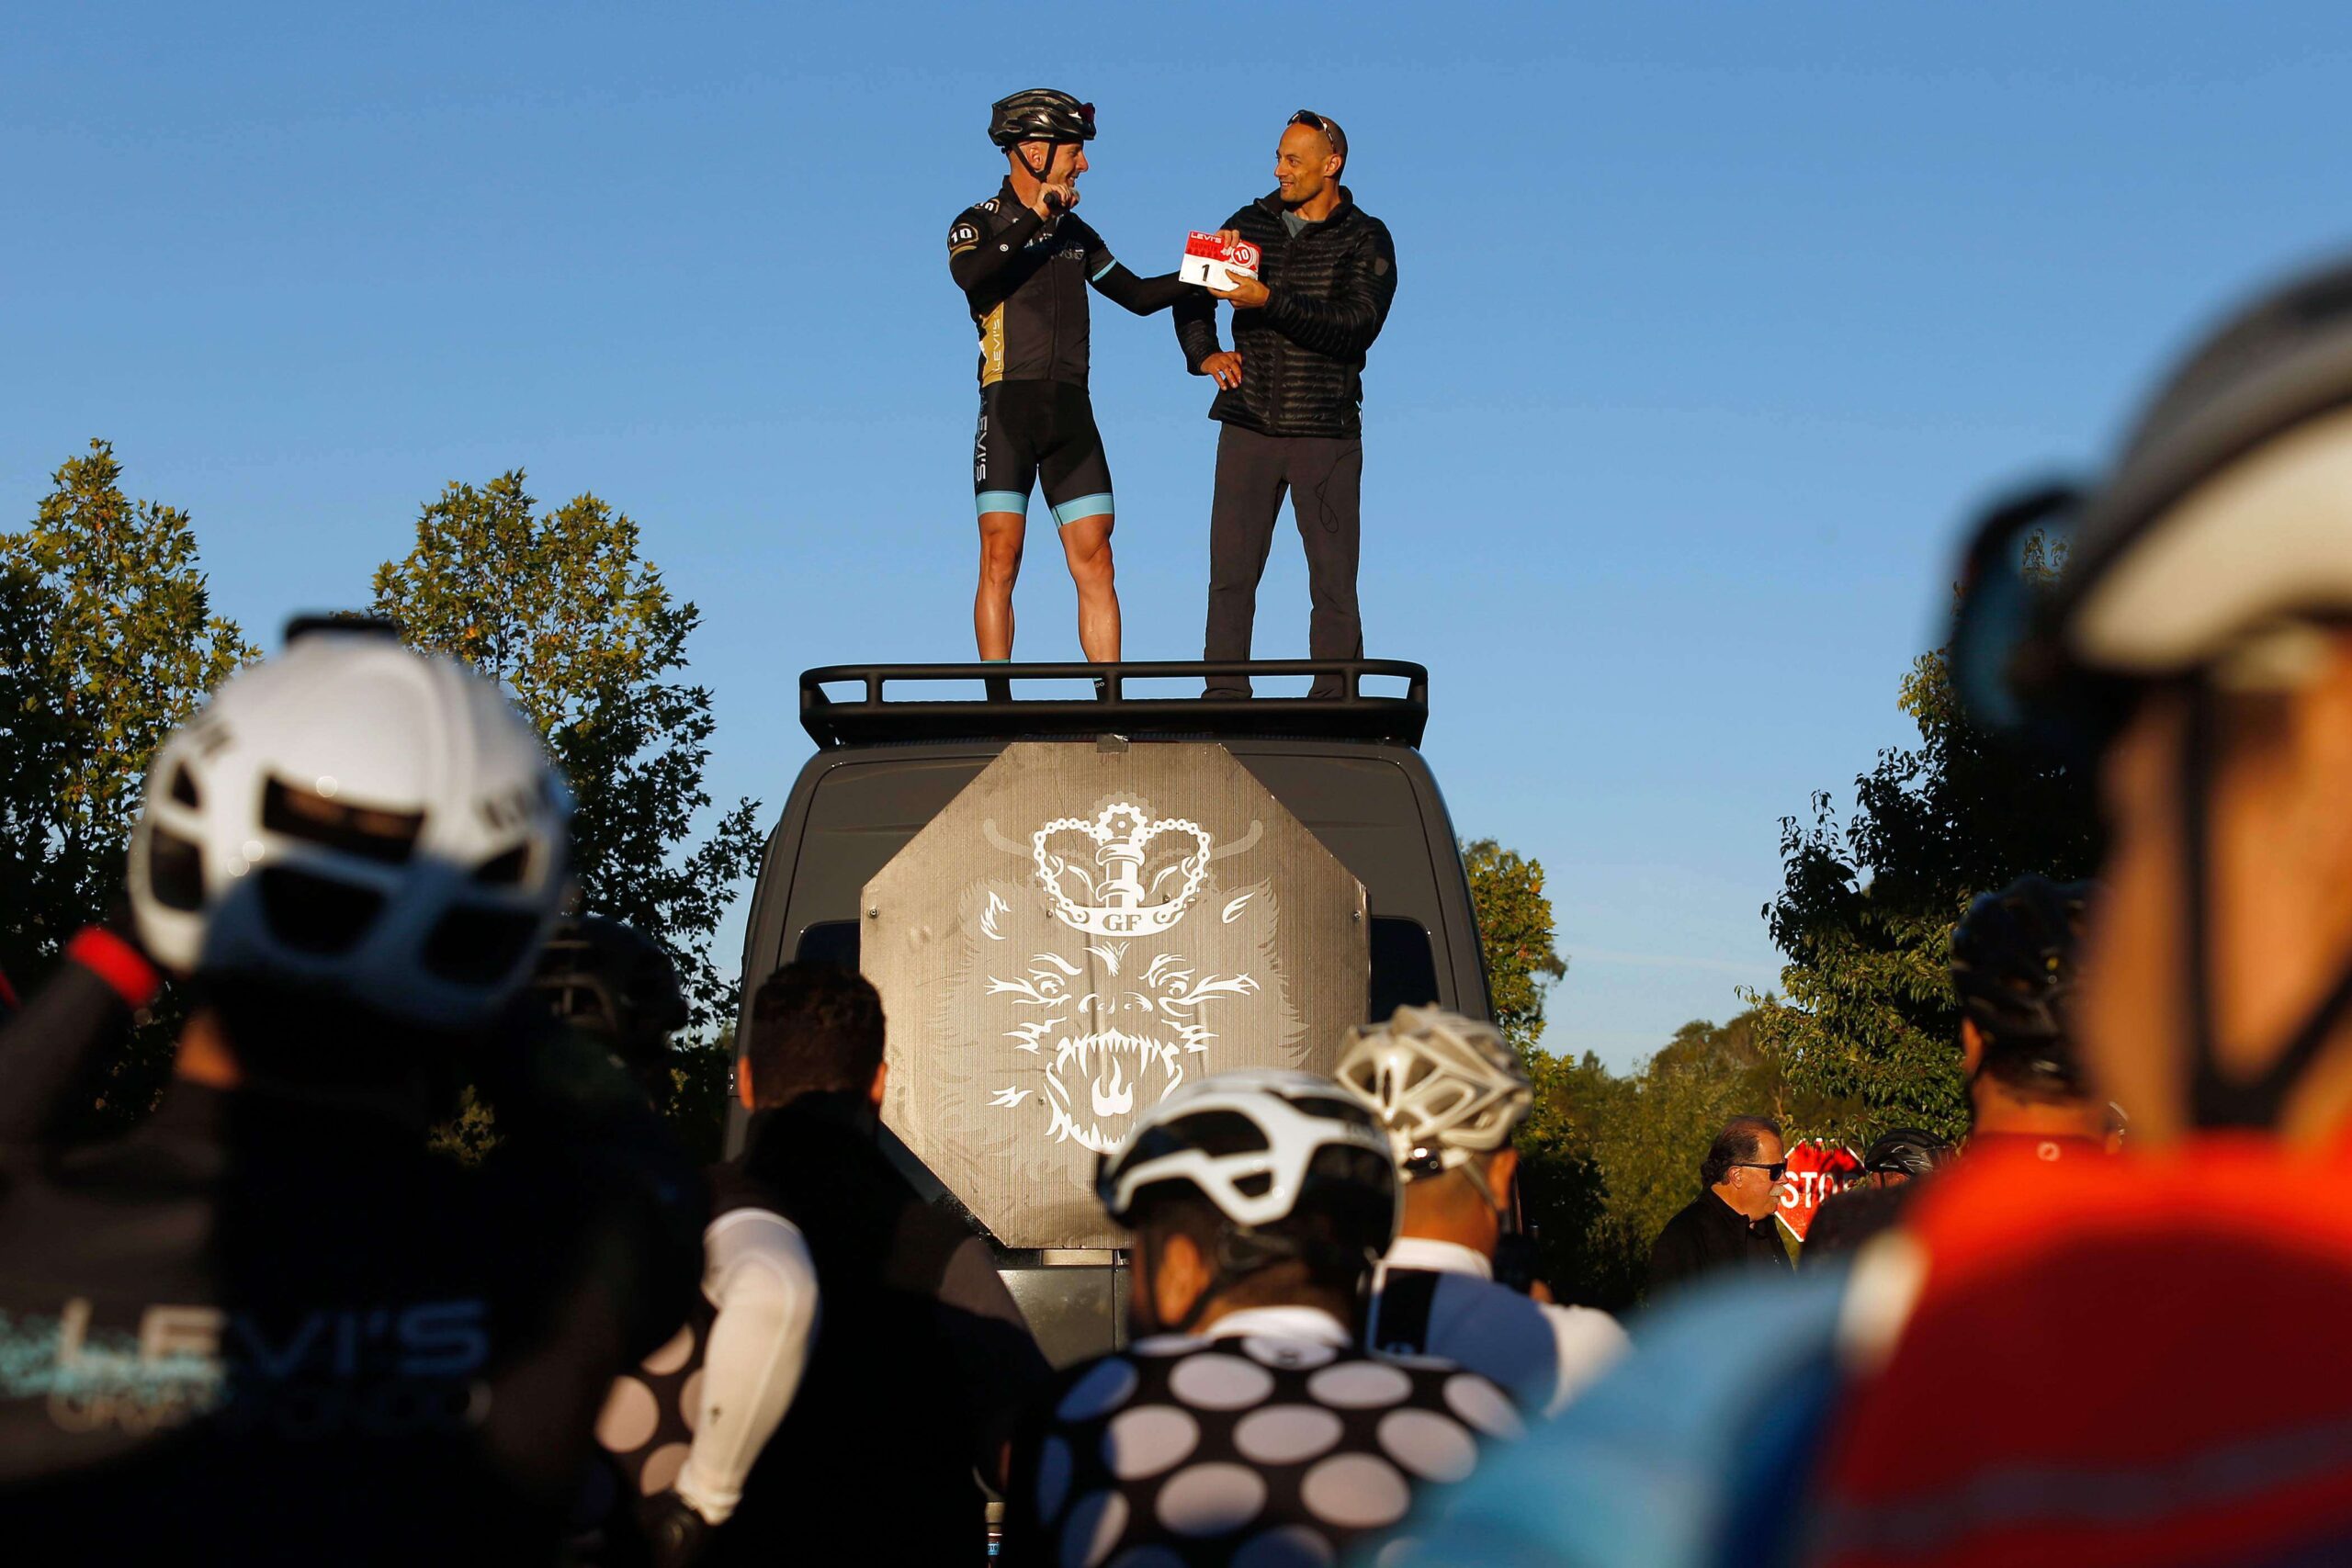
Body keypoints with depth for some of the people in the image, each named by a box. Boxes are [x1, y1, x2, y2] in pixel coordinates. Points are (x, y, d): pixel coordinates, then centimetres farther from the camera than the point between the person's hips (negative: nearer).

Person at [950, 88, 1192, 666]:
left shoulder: (1075, 232, 19)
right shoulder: (978, 224, 3)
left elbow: (1138, 295, 21)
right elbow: (971, 276, -19)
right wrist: (1034, 219, -20)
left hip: (1072, 412, 4)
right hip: (1008, 406, -4)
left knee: (1095, 562, -2)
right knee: (1001, 559, -8)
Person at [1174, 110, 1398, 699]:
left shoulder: (1366, 240, 2)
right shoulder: (1251, 223, 13)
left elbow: (1356, 324, -14)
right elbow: (1192, 295, 24)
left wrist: (1270, 302, -21)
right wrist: (1204, 354, 5)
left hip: (1326, 432, -3)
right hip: (1248, 427, 3)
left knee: (1334, 579, -2)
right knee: (1230, 573, -1)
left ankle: (1333, 701, 3)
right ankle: (1225, 696, 4)